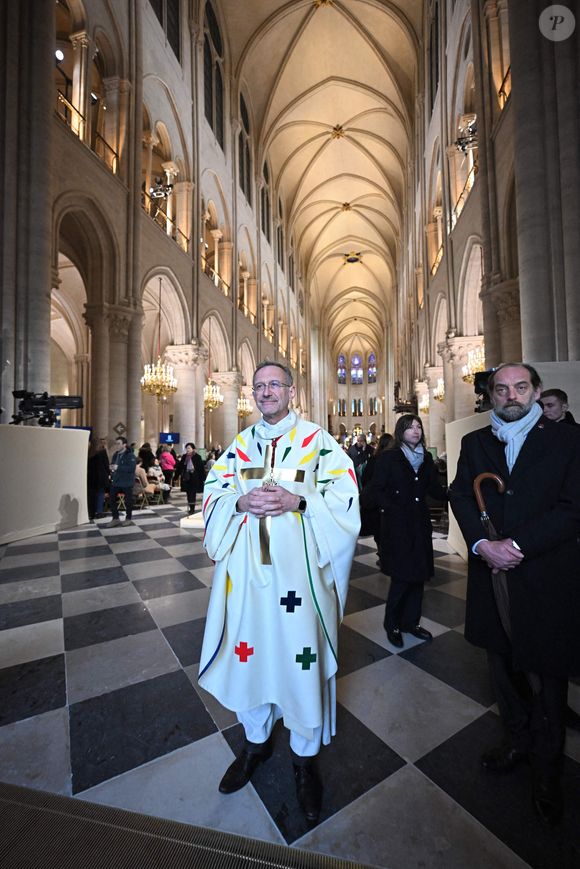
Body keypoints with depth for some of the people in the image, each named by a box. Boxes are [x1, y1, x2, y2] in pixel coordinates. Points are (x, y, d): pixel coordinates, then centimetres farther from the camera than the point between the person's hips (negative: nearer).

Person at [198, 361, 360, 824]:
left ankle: (305, 755, 35)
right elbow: (212, 494, 5)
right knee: (249, 647, 15)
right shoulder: (240, 444, 10)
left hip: (298, 566, -3)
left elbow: (345, 495, -7)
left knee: (300, 653, 7)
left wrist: (297, 500, -22)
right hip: (248, 567, 3)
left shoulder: (317, 439, 0)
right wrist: (242, 501, -16)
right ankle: (256, 740, 43)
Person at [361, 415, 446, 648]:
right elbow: (374, 491, -9)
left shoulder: (426, 458, 9)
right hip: (397, 526, -5)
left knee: (418, 576, 12)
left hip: (420, 524, 6)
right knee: (402, 578, -1)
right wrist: (389, 506, -19)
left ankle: (410, 622, 32)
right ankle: (392, 625, 22)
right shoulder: (388, 458, -7)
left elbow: (435, 489, 5)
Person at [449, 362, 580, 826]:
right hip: (493, 574, 3)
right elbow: (461, 495, -3)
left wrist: (517, 545, -20)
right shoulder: (474, 443, 4)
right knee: (503, 667, 21)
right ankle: (518, 738, 47)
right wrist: (481, 543, -18)